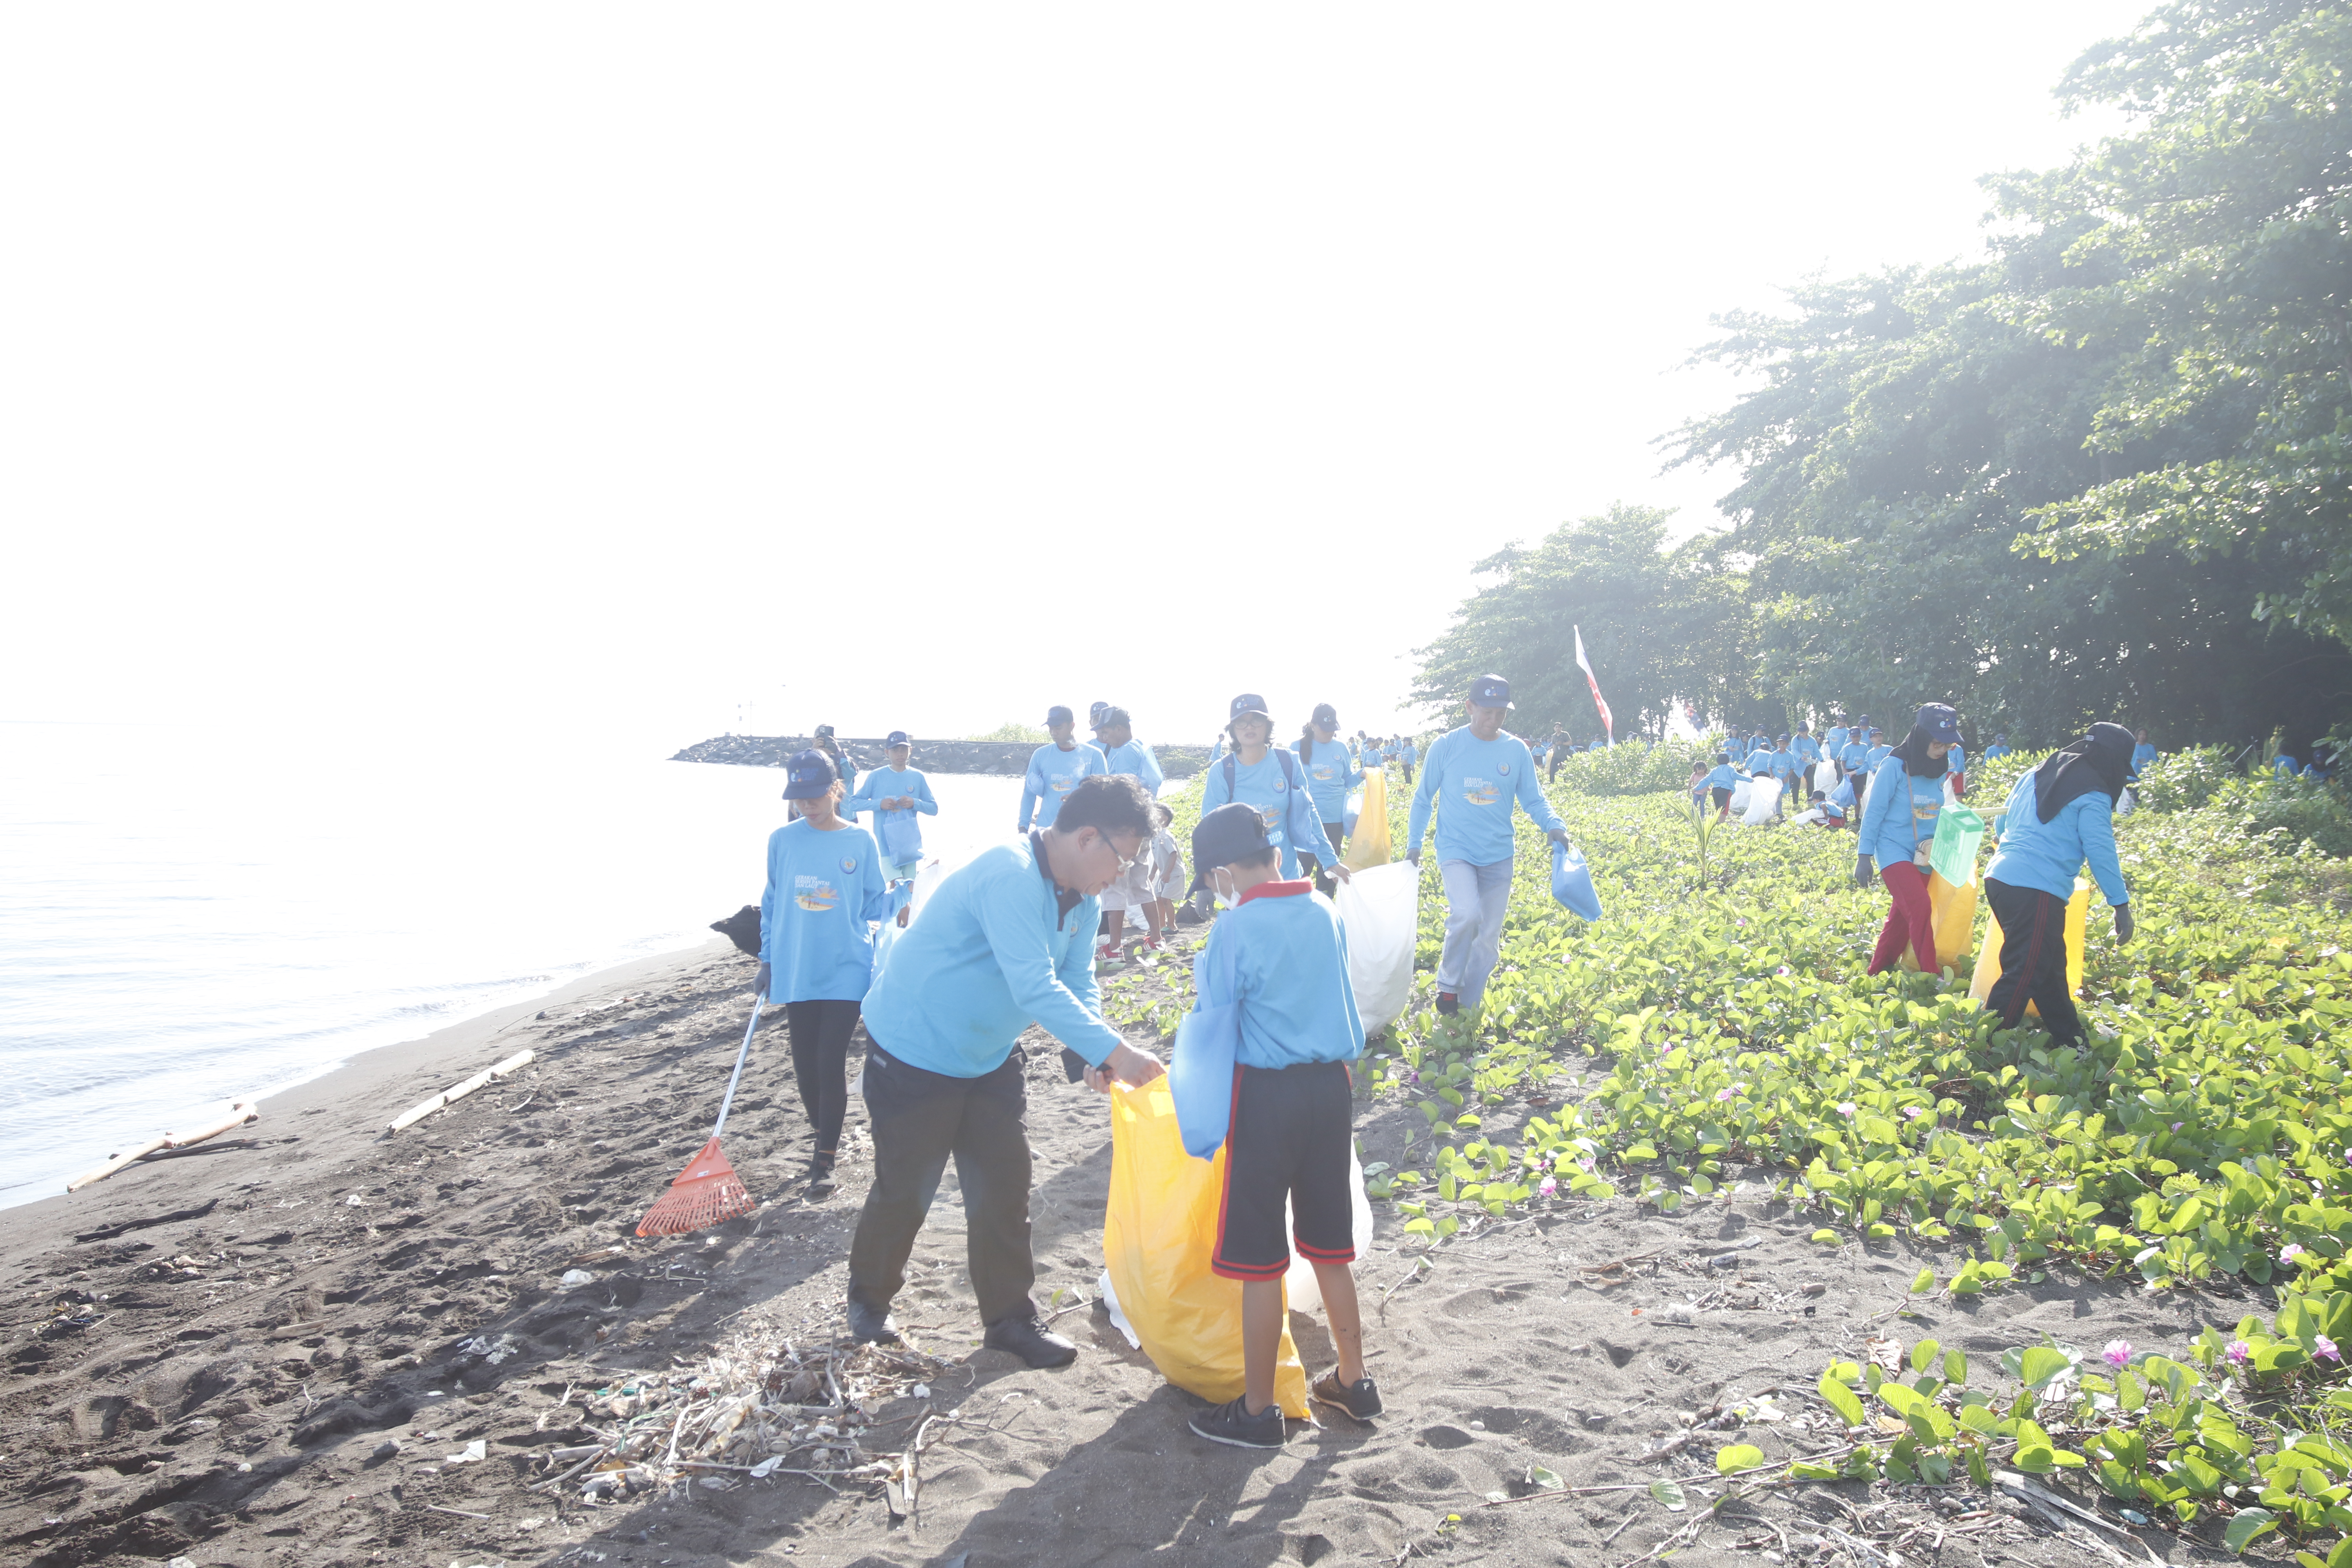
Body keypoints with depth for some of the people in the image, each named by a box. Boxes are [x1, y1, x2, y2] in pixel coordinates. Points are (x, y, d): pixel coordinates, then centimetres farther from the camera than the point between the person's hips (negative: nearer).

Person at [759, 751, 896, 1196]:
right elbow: (772, 904, 11)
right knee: (806, 1065, 9)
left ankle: (826, 1158, 4)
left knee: (831, 1063, -7)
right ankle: (824, 1137, 31)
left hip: (846, 971, -3)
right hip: (796, 972, 3)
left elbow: (873, 906, 4)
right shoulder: (782, 841, 2)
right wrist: (767, 960, 11)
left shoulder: (861, 842, -3)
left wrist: (897, 897, -15)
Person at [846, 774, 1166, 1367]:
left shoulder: (1079, 900, 0)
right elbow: (1036, 988, -38)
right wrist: (1114, 1052, -39)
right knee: (905, 1188, 6)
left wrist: (1098, 1054, -20)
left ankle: (1010, 1316, 22)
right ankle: (869, 1297, 31)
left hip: (989, 1057, 8)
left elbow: (1078, 984, -1)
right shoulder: (1009, 877, -32)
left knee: (1004, 1187, 9)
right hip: (915, 1049, -8)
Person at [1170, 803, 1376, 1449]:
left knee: (1259, 1257, 5)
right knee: (1329, 1245, 20)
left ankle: (1258, 1410, 15)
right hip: (1332, 1085, 6)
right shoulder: (1325, 913, 3)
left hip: (1268, 1093, -6)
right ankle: (1352, 1380, 32)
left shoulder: (1236, 929, -15)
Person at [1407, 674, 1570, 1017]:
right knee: (1467, 915, -27)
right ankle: (1448, 985, -3)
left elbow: (1534, 799, 5)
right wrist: (1414, 843, 1)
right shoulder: (1445, 747, -4)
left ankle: (1468, 1012, 22)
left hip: (1498, 857, 3)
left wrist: (1554, 825, -15)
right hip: (1456, 850, -3)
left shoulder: (1517, 751, 0)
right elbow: (1424, 799, 5)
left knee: (1488, 941, 7)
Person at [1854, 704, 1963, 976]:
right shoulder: (1895, 766, -13)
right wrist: (1864, 857, -10)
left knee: (1902, 918, 9)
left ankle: (1877, 973, 22)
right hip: (1894, 850, -6)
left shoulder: (1940, 769, 4)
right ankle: (1932, 976, -16)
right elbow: (1874, 812, -10)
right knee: (1920, 908, -20)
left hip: (1923, 857, 6)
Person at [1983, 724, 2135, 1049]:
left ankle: (2072, 1040, 31)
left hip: (1999, 877, 9)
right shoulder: (2093, 797, -4)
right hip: (2036, 892, -9)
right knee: (2024, 974, -5)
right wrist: (2121, 904, -4)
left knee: (2049, 965, 20)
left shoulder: (2034, 776, 18)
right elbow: (2101, 852, -8)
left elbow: (2004, 824, 27)